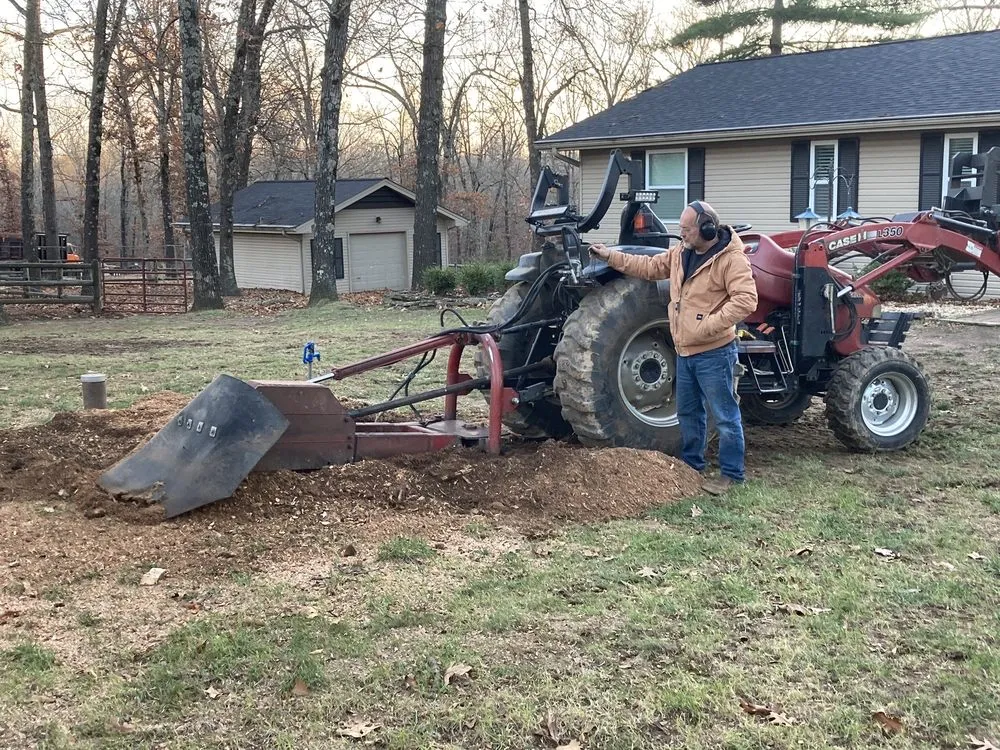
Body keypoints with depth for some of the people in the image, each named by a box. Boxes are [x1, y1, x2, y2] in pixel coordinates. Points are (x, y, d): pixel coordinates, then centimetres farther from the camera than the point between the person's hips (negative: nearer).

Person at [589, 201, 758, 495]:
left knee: (725, 415, 1)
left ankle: (732, 473, 12)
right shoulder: (681, 253, 7)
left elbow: (745, 300, -25)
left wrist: (708, 326, -28)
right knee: (688, 412, 20)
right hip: (686, 351, 9)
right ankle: (691, 464, 35)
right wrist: (611, 256, 15)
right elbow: (649, 267, 19)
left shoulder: (731, 259, -17)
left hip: (714, 352, -8)